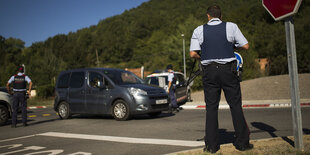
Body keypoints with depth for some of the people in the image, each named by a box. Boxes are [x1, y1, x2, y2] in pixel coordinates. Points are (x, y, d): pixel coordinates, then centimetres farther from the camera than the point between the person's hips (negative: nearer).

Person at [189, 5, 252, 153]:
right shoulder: (231, 26, 3)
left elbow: (193, 54, -4)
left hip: (209, 71, 1)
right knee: (235, 106, 7)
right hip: (228, 69, 0)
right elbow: (245, 46, 4)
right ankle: (242, 142, 14)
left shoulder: (199, 30, 3)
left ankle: (211, 145, 10)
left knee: (211, 107, 5)